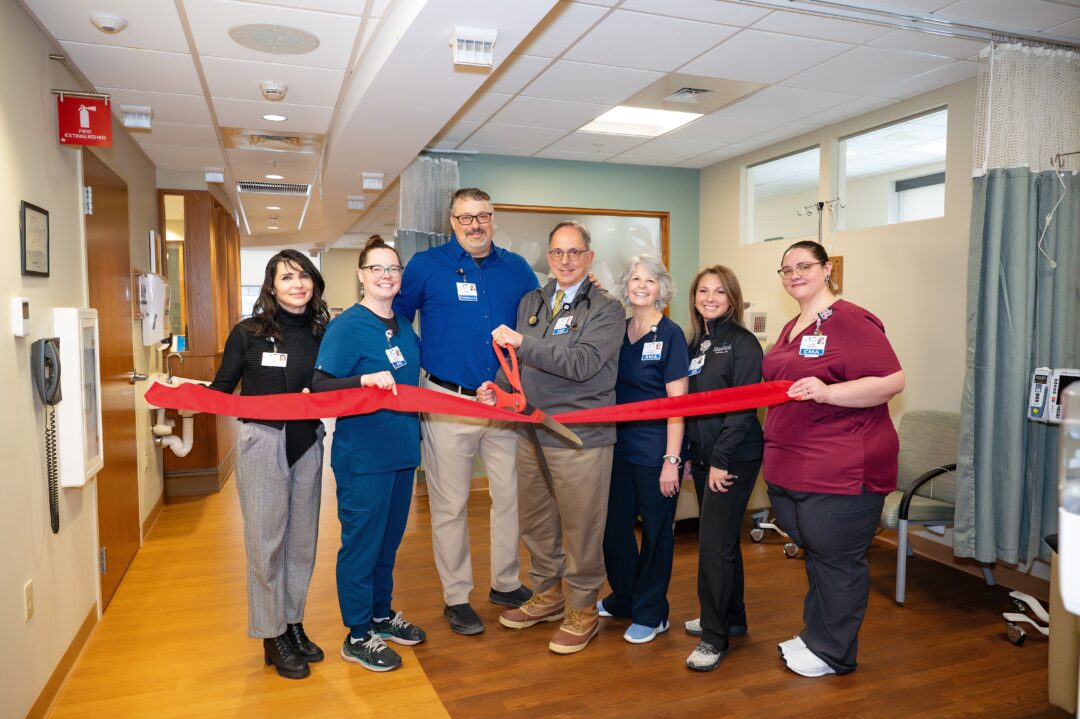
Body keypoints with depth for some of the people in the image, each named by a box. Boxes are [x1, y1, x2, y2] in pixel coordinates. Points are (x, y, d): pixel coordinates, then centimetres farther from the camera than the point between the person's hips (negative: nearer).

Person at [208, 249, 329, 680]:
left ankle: (293, 623, 29)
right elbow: (221, 389, -1)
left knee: (302, 538, 12)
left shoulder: (322, 333, 4)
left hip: (307, 444, 4)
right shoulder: (248, 332, -4)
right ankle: (272, 635, 19)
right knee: (266, 540, 3)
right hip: (262, 444, -3)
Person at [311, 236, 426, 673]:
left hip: (402, 451, 7)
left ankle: (382, 615, 36)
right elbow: (320, 388, -17)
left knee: (388, 539, 19)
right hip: (362, 455, -7)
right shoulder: (347, 326, -12)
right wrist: (365, 380, -32)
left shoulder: (404, 327, 9)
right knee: (361, 543, 5)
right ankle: (358, 636, 21)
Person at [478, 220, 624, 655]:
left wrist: (523, 342, -22)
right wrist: (499, 388, 0)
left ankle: (583, 611, 24)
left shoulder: (606, 309, -6)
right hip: (533, 431, 6)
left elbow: (581, 364, -20)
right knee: (535, 521, 17)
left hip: (581, 437, -6)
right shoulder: (530, 303, 12)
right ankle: (547, 595, 37)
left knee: (581, 528, 5)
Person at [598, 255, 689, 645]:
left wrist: (671, 460, -15)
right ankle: (622, 598, 36)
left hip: (655, 450, -5)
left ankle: (651, 613, 25)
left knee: (656, 531, 8)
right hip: (620, 445, 6)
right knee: (614, 525, 14)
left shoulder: (670, 334, -9)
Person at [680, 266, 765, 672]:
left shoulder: (743, 343, -10)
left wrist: (721, 460, -18)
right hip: (703, 456, 7)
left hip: (733, 458, -7)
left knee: (715, 542, -6)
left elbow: (742, 407, -16)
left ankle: (715, 637, 6)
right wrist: (689, 453, 9)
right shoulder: (695, 343, 11)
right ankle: (732, 617, 31)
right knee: (723, 540, 17)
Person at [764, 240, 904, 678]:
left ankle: (832, 653, 21)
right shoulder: (791, 328, 15)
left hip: (842, 471, -8)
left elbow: (892, 381, -19)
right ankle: (814, 635, 35)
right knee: (814, 554, 20)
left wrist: (827, 392, -29)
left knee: (836, 560, 5)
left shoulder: (851, 321, -12)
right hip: (791, 467, 8)